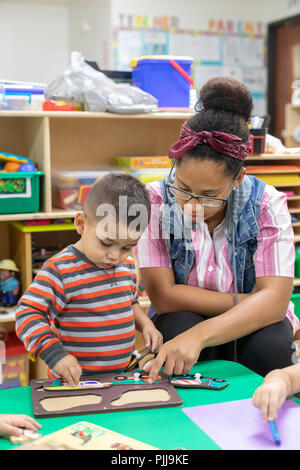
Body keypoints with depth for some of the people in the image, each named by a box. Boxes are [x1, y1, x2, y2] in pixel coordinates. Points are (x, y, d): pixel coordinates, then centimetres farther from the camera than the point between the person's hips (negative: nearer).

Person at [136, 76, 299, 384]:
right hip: (183, 320, 0)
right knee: (177, 327, -33)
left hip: (252, 327, 1)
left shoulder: (267, 205, -17)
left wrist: (200, 334, -41)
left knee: (271, 345, -31)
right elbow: (163, 296, -20)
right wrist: (244, 303, -19)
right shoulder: (156, 200, -17)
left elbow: (274, 299, -26)